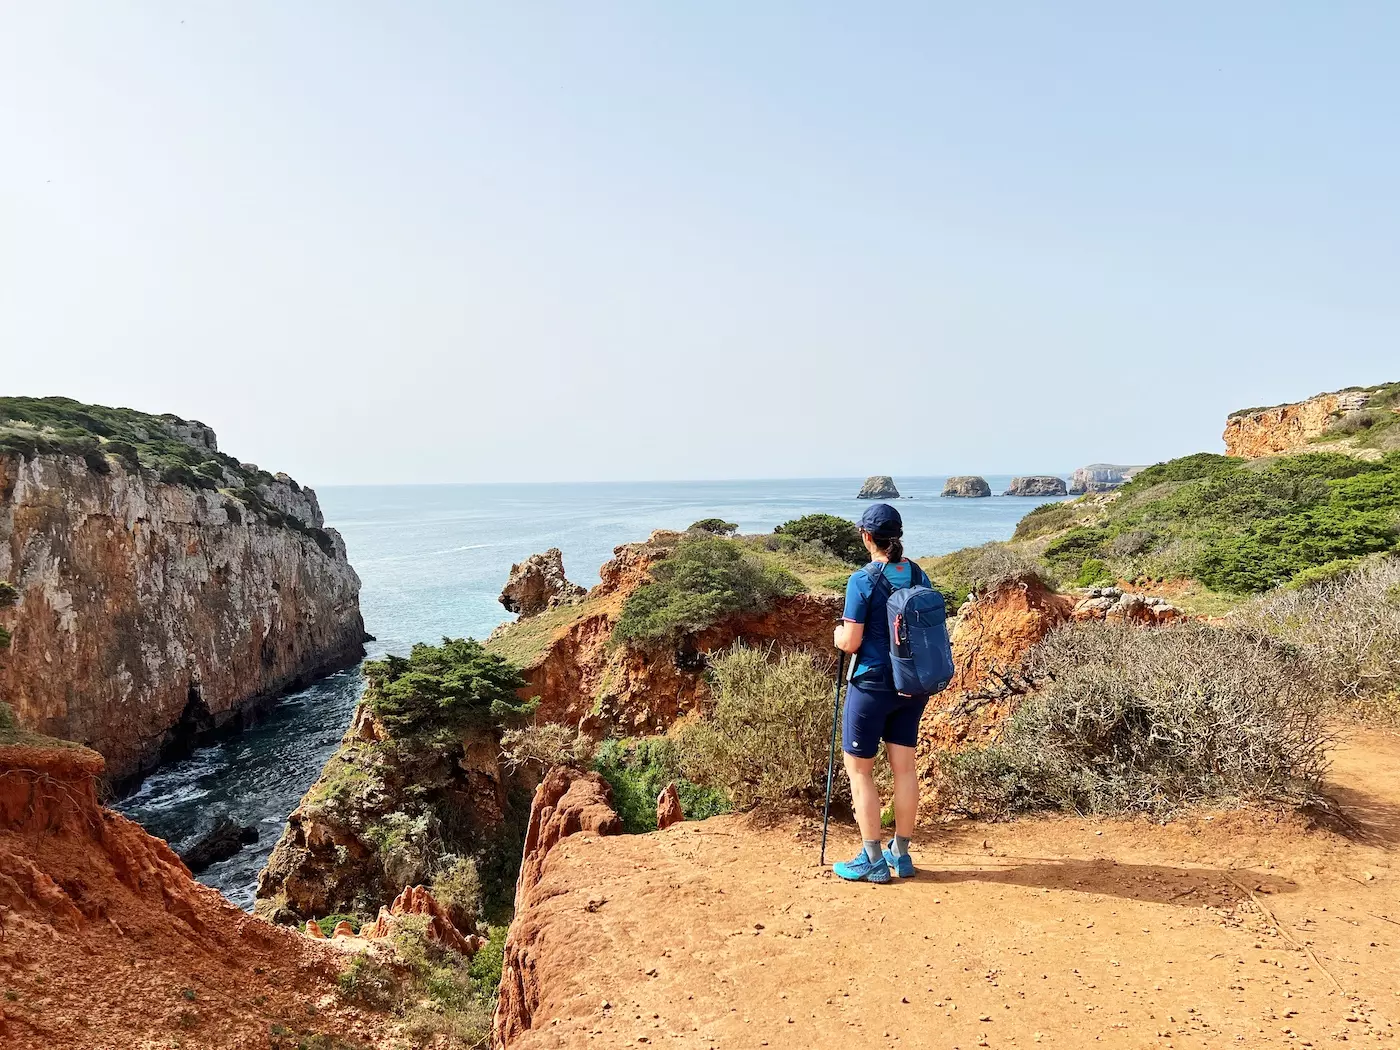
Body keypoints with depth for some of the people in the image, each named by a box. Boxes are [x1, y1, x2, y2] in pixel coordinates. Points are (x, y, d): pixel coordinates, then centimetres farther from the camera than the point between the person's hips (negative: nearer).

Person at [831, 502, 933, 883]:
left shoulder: (863, 580, -16)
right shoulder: (919, 576, 3)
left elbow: (850, 642, -16)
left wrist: (838, 634, 5)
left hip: (873, 684, -6)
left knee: (859, 769, 6)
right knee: (904, 766, 14)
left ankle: (873, 860, 11)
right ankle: (901, 853, 25)